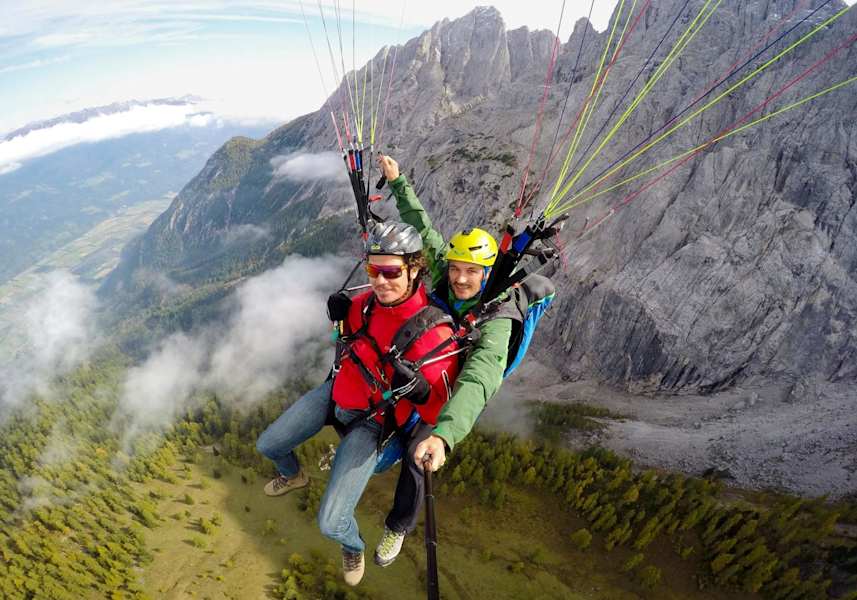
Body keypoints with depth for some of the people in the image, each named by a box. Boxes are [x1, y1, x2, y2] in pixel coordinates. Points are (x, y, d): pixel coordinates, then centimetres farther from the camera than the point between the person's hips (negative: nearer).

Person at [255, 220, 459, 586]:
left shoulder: (433, 334, -29)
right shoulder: (369, 300, -13)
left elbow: (441, 413, -22)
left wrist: (418, 389, -43)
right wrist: (343, 316, -11)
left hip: (370, 420, -5)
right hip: (334, 392, 6)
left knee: (330, 523, -12)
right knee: (267, 446, 17)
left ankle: (353, 547, 28)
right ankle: (292, 475, 55)